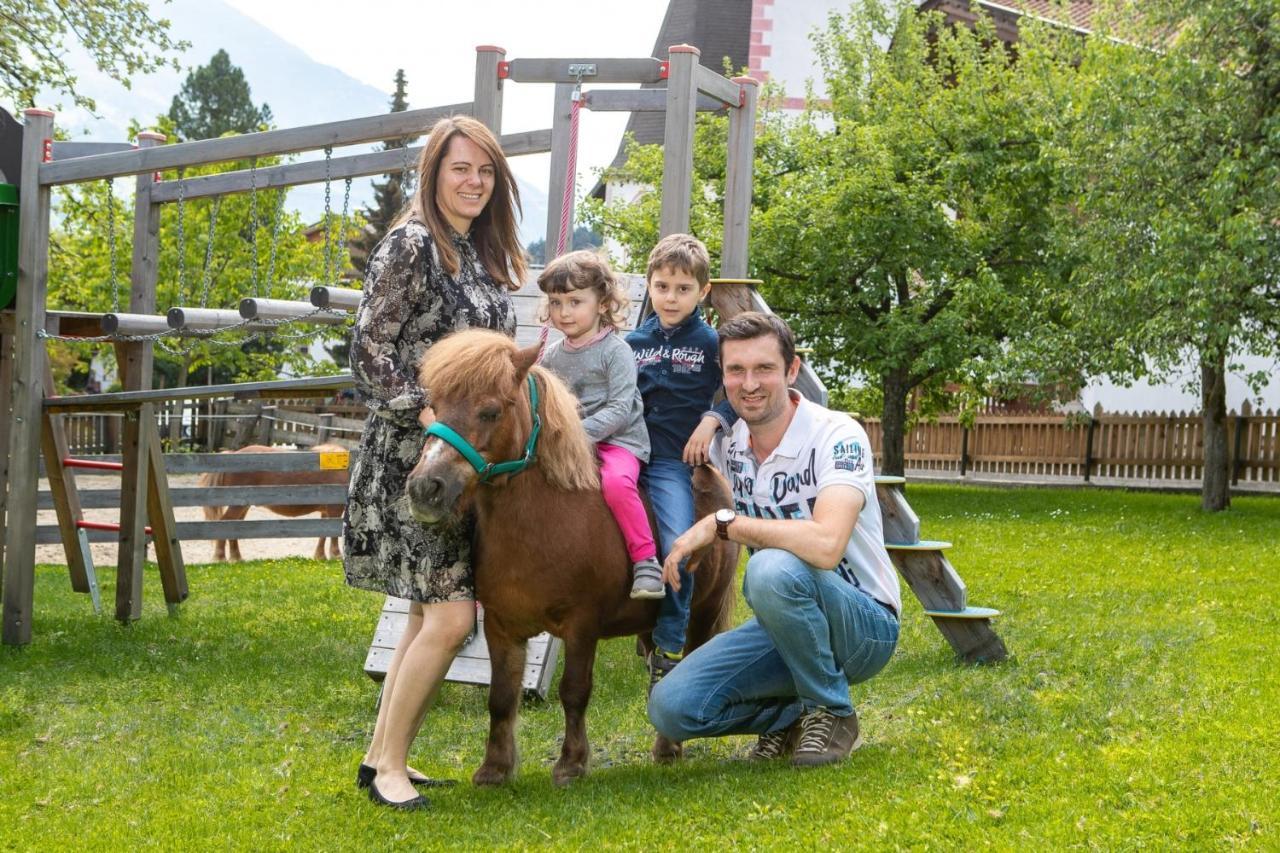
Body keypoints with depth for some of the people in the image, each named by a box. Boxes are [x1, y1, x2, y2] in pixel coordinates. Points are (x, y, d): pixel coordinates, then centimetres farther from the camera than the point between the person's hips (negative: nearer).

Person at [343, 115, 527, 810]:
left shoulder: (483, 254, 14)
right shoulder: (410, 245, -10)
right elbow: (369, 353, -14)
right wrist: (430, 416, -22)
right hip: (410, 457, -8)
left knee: (431, 613, 11)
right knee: (450, 613, -13)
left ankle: (380, 756, 20)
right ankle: (390, 765, -1)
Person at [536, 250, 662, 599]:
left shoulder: (614, 350, -8)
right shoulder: (552, 355, 10)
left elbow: (619, 409, -16)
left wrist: (581, 432, -26)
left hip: (617, 440, -6)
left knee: (616, 481, -35)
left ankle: (646, 560, -24)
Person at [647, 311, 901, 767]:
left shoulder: (837, 436, -20)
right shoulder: (727, 445, 0)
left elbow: (825, 545, -36)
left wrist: (723, 522, -28)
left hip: (864, 624, -5)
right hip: (785, 625, 6)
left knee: (773, 569, -37)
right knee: (671, 707, -16)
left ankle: (833, 712, -13)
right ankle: (793, 715, 11)